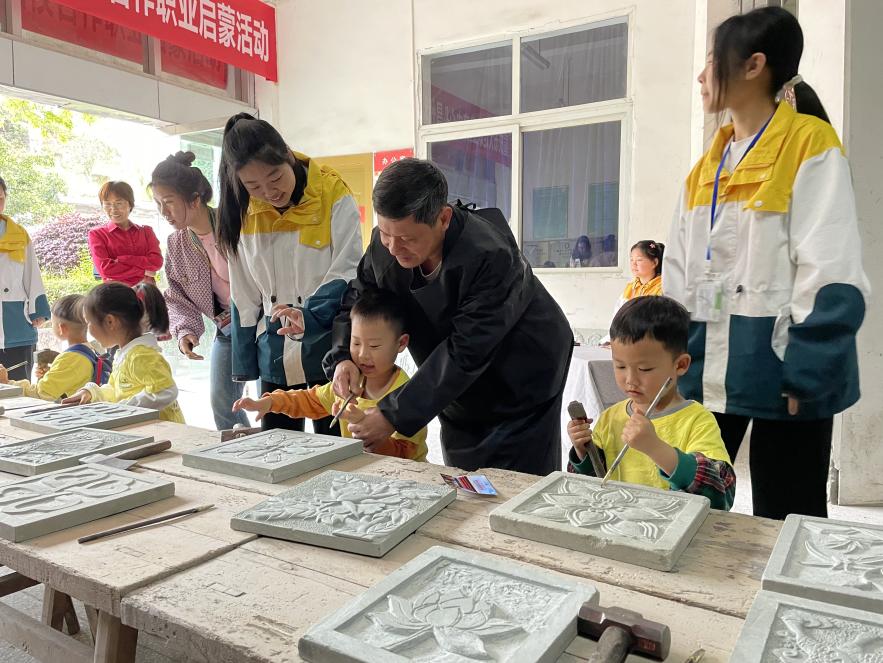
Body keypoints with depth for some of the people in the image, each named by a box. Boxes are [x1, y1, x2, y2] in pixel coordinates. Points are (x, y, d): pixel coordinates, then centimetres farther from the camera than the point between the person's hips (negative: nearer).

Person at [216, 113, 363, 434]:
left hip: (327, 349, -3)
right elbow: (244, 297, 7)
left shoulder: (333, 194, -11)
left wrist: (311, 317, -30)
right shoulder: (242, 212, 1)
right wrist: (245, 363, 7)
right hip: (274, 356, 4)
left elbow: (347, 274, -13)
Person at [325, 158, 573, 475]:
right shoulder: (384, 242, -14)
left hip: (521, 391, -5)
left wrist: (395, 415, -32)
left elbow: (465, 354, -34)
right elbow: (357, 298, 3)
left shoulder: (490, 257, -34)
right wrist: (343, 357, -16)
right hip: (457, 392, 6)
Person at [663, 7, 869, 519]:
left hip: (780, 369, -6)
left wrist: (804, 375, -18)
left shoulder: (811, 147, -6)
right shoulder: (708, 166, 13)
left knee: (785, 523, 7)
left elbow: (831, 278, -14)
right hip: (708, 370, 6)